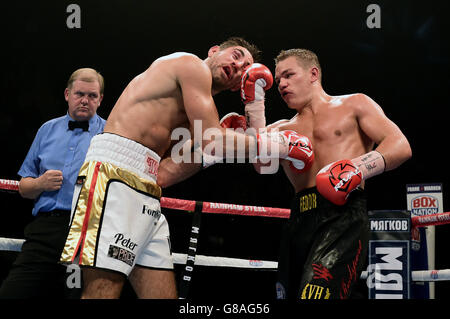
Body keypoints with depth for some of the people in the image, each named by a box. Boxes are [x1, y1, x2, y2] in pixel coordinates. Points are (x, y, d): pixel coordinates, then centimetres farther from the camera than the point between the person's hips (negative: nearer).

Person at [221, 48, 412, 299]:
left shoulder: (354, 105, 15)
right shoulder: (284, 129, 26)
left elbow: (401, 146, 2)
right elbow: (262, 163, 5)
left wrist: (359, 167, -17)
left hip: (343, 216, -6)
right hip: (299, 222, 6)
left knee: (316, 295, -27)